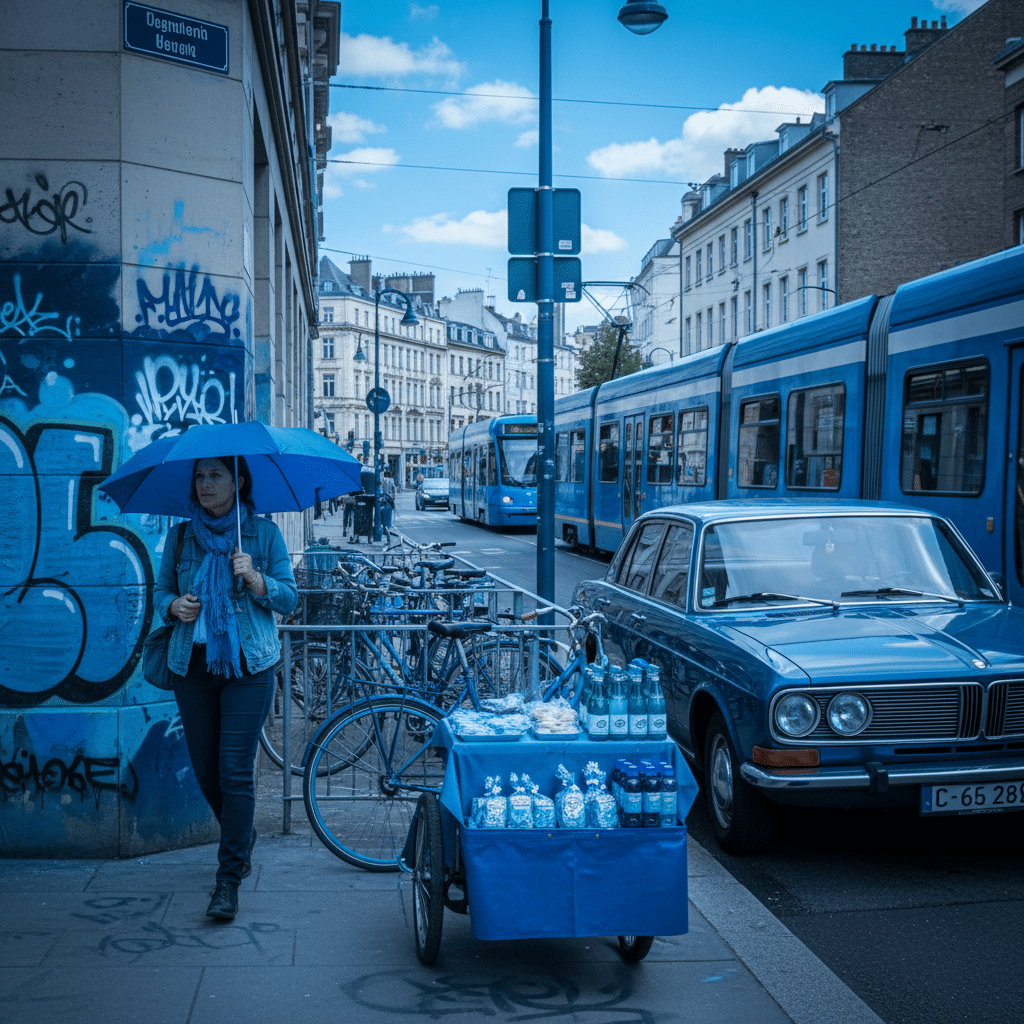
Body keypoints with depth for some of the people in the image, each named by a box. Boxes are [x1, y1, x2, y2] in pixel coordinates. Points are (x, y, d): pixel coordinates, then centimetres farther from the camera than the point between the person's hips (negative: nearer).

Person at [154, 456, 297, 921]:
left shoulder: (264, 533, 1)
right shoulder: (181, 536, 8)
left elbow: (288, 599, 0)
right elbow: (161, 590, 14)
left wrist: (254, 578, -18)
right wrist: (173, 606, -8)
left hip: (248, 665, -3)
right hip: (192, 663, 4)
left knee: (235, 770, -8)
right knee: (205, 769, 11)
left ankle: (229, 878, 0)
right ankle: (242, 836, 38)